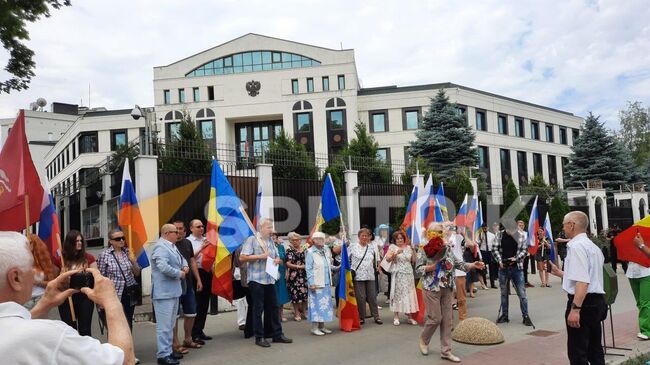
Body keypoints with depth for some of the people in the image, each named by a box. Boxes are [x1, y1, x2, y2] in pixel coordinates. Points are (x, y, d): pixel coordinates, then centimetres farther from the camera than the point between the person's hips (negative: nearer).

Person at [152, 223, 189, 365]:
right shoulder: (161, 247, -18)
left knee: (170, 325, 17)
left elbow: (181, 259, 25)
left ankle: (168, 351, 27)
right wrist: (179, 273, -15)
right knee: (164, 325, -5)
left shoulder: (172, 246, 13)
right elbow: (163, 267, -29)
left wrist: (185, 266, 2)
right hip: (164, 292, -11)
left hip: (173, 291, 11)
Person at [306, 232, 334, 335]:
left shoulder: (326, 250, 12)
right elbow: (309, 269, -11)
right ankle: (315, 327, 4)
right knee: (317, 304, -4)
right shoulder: (310, 252, -8)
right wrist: (311, 283, -15)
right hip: (316, 284, -7)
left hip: (326, 283, 7)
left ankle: (322, 326, 19)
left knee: (325, 304, 9)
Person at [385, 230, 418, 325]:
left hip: (408, 274, 3)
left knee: (409, 294, 3)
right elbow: (387, 259, -10)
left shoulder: (409, 247, 10)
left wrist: (414, 251, -2)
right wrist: (396, 253, -22)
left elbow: (414, 261, 9)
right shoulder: (392, 247, 1)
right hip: (397, 274, -3)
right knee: (397, 293, -2)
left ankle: (409, 316, 9)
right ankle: (396, 316, 4)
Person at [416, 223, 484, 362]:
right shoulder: (424, 249, -7)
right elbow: (418, 268, -8)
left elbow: (458, 263, 7)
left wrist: (472, 265, -7)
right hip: (432, 288, -6)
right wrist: (432, 266, -22)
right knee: (435, 318, -3)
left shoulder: (447, 248, 8)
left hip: (447, 288, 6)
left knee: (447, 319, 7)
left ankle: (446, 351, 15)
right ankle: (423, 340, 24)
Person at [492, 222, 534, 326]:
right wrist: (499, 261, -10)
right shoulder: (500, 235, -1)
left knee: (522, 293, -2)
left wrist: (516, 258, -15)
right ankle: (504, 315, 22)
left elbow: (525, 249, -2)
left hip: (516, 268, -2)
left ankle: (525, 316, 7)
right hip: (503, 268, 2)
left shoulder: (520, 235, -5)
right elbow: (494, 249, 1)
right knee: (504, 293, 12)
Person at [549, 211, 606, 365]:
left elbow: (582, 282, -25)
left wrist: (575, 309, -28)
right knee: (595, 350, 18)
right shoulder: (593, 246, 16)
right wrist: (559, 272, 27)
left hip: (582, 302, -10)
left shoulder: (576, 246, -15)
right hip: (597, 301, 10)